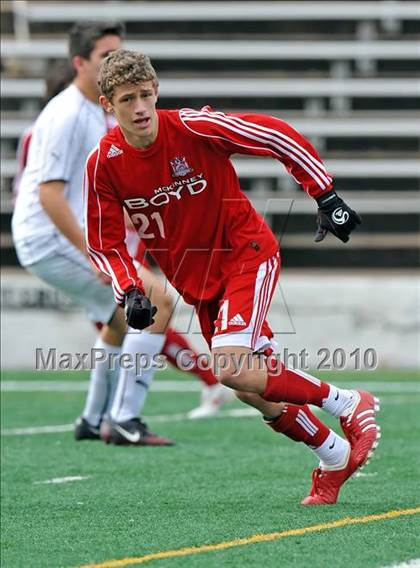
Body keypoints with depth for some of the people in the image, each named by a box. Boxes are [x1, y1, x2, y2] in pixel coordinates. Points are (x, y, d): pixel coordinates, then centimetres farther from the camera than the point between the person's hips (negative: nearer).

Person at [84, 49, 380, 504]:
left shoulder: (193, 128, -21)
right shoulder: (103, 164, -10)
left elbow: (277, 137, -15)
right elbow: (105, 243, 2)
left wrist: (326, 198, -16)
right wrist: (130, 292, -14)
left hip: (247, 255, -5)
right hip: (198, 281, 5)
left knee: (232, 369, -25)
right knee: (256, 392, 5)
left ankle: (347, 405, -7)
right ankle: (336, 458, 26)